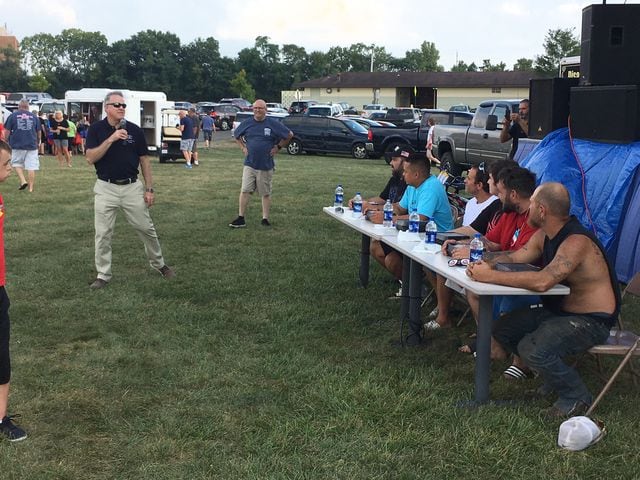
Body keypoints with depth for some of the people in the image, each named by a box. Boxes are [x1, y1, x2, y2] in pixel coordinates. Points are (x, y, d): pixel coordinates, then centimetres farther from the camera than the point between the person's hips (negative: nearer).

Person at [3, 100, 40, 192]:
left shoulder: (13, 116, 3)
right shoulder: (34, 117, 7)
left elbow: (7, 131, 2)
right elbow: (38, 132, 14)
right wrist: (37, 142, 30)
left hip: (17, 145, -1)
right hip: (32, 145, 1)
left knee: (17, 163, 16)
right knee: (31, 167, 2)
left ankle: (23, 181, -2)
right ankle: (30, 188, 3)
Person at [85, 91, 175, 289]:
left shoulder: (135, 130, 1)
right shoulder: (96, 129, -3)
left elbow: (144, 160, 5)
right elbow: (91, 158, -14)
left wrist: (149, 189, 1)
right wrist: (111, 139, -24)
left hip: (132, 187, 1)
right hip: (106, 188, -1)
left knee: (146, 228, 8)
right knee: (103, 234, 2)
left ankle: (159, 264, 26)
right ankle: (103, 275, 13)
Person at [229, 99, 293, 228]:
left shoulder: (273, 124, -3)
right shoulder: (247, 123, 4)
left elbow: (289, 135, 5)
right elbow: (236, 135, 21)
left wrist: (278, 147, 1)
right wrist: (243, 147, 8)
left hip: (266, 165, -1)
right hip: (249, 164, 2)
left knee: (266, 193, 7)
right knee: (244, 191, -4)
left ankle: (265, 219, 16)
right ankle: (240, 219, 0)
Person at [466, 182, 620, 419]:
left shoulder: (576, 242, -29)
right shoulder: (544, 235, 2)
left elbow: (543, 281, -41)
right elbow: (514, 258, 7)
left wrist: (491, 276, -36)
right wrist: (487, 264, -17)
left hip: (592, 321, -10)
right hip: (558, 310, 10)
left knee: (532, 349, -28)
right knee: (503, 330, 5)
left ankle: (576, 397, -3)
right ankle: (553, 373, 20)